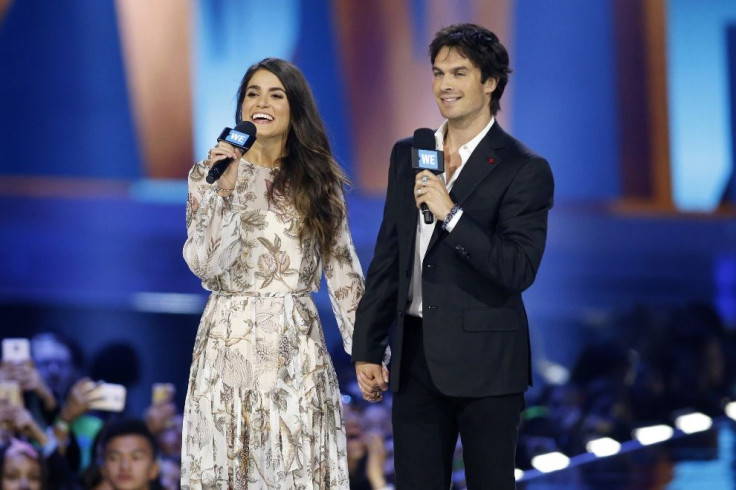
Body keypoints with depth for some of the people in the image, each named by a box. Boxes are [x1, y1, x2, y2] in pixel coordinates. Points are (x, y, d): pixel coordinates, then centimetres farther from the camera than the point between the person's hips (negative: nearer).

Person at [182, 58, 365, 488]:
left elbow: (343, 268, 9)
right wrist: (225, 190, -19)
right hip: (230, 343, -1)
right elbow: (205, 263, -9)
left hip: (298, 346, 1)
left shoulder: (320, 179, 8)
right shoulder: (209, 174, 2)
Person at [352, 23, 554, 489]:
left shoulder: (524, 170, -7)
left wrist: (451, 214, -24)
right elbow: (388, 257, 15)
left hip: (485, 362, -5)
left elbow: (519, 271, -16)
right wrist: (367, 349, 12)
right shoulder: (408, 154, 11)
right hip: (416, 358, 5)